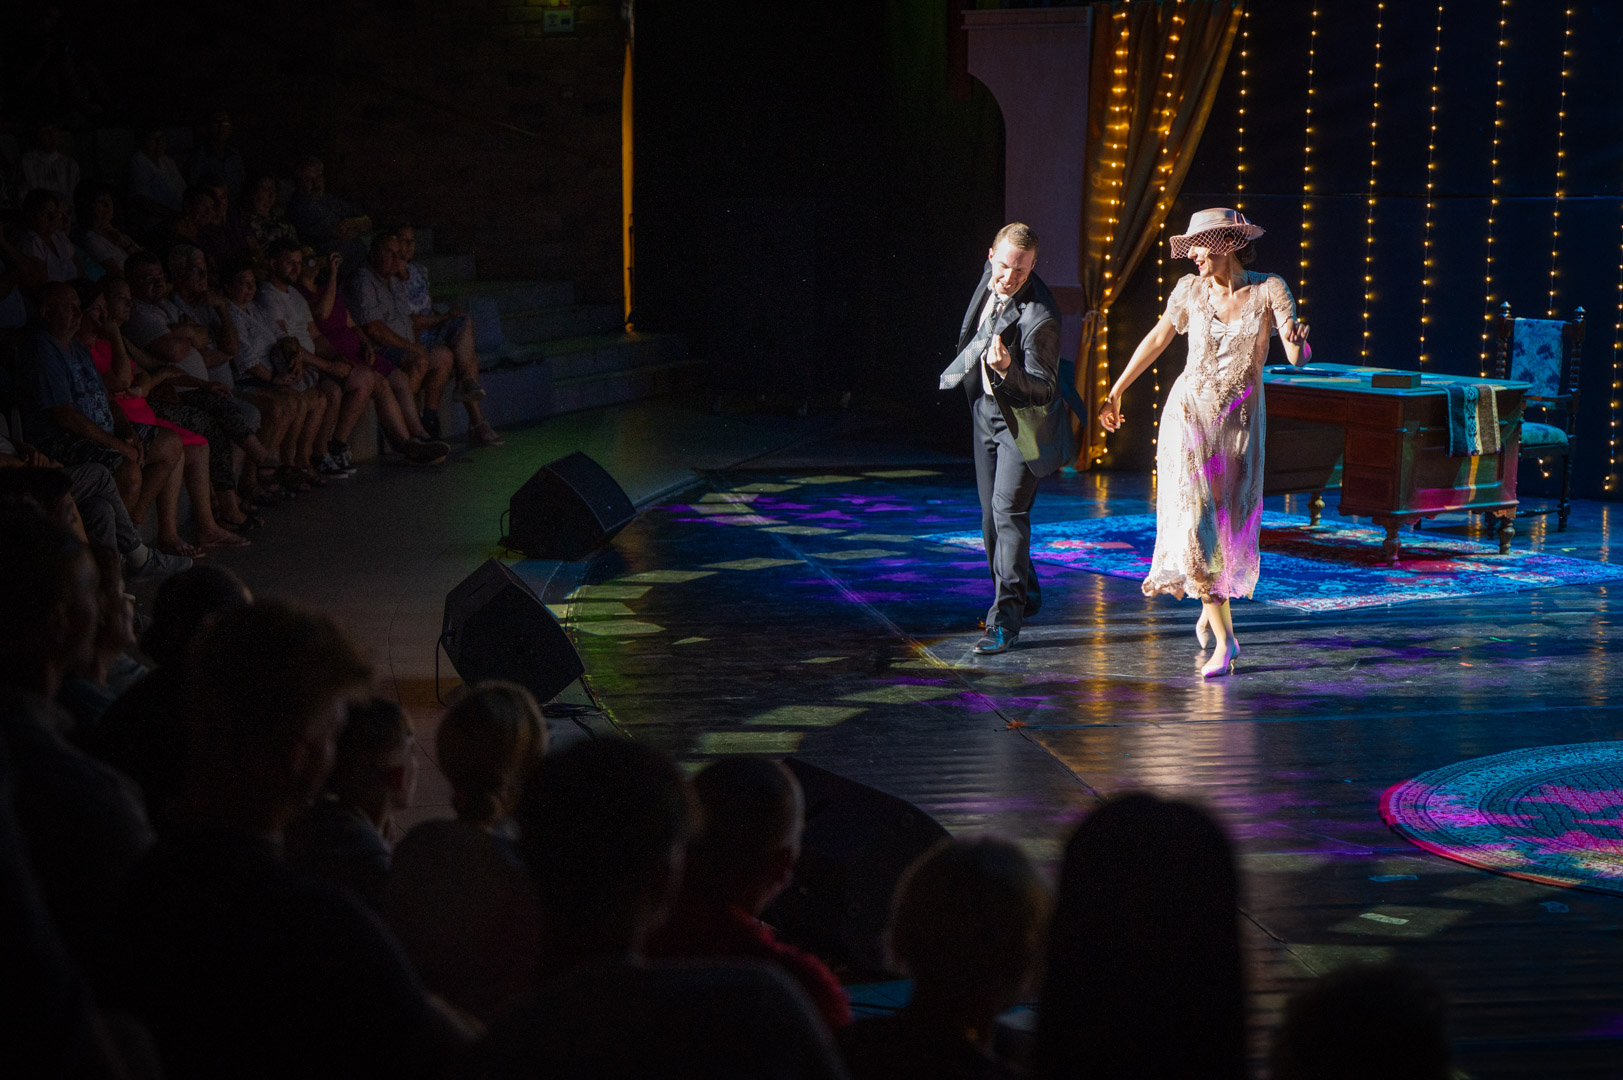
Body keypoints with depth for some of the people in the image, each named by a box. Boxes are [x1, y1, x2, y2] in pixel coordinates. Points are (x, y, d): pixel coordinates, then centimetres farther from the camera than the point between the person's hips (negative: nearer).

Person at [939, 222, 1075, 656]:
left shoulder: (1039, 317, -29)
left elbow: (1043, 391, -28)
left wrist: (1007, 369, -44)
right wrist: (966, 362, 27)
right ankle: (1024, 594, 32)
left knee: (1008, 510, -17)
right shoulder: (990, 277, -5)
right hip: (987, 409, 8)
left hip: (1023, 420, -8)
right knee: (991, 514, 14)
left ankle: (1006, 617, -16)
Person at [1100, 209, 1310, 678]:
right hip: (1188, 413, 0)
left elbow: (1298, 358, -13)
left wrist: (1297, 343, -38)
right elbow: (1158, 339, 14)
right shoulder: (1190, 289, -2)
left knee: (1232, 528, 6)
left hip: (1240, 423, 0)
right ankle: (1224, 640, -10)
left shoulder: (1269, 289, -7)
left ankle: (1211, 604, 37)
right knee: (1196, 521, -13)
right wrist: (1116, 391, 20)